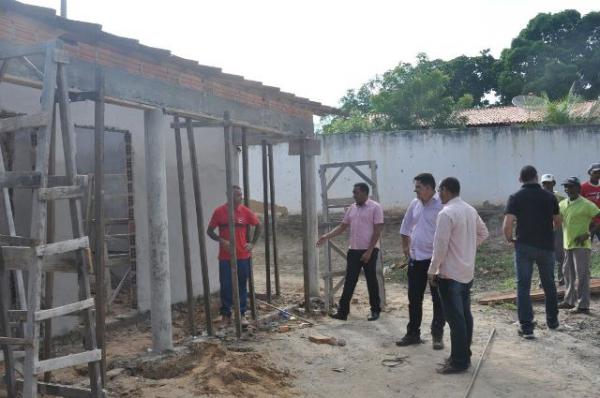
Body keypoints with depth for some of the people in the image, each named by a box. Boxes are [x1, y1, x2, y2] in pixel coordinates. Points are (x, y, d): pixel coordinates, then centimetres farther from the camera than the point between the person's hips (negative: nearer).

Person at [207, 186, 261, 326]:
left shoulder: (245, 211, 0)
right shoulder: (219, 211, -5)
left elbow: (258, 226, 13)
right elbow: (209, 231, 1)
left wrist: (253, 243, 6)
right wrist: (221, 240, -15)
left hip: (243, 256, 1)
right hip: (225, 257, -1)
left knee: (242, 286, 7)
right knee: (226, 286, 3)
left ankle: (241, 314, 17)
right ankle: (225, 315, 16)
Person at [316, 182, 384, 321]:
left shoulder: (375, 207, -9)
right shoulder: (352, 208, 11)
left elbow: (377, 231, -12)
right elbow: (342, 227, 14)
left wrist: (369, 251, -17)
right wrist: (326, 236, 2)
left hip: (369, 251, -6)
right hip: (354, 250, 6)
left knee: (371, 281, 4)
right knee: (349, 281, 4)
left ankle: (375, 311, 17)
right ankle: (343, 311, 6)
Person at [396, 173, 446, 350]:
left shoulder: (441, 206, -14)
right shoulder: (414, 204, 7)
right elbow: (406, 227, 19)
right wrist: (405, 246, 15)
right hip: (415, 258, 7)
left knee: (438, 299, 5)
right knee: (414, 298, 13)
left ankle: (437, 335, 18)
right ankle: (413, 333, 24)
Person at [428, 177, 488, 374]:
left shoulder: (446, 213, -19)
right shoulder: (471, 210, 8)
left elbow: (440, 246, -20)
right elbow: (484, 233, 20)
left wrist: (432, 271, -10)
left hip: (450, 274, -9)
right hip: (467, 271, 9)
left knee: (455, 317, -3)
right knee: (465, 314, 15)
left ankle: (458, 361, 2)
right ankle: (464, 355, 24)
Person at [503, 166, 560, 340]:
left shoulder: (516, 198, -7)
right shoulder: (550, 197, 1)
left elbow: (507, 225, -17)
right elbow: (557, 222, 12)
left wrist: (510, 239, 2)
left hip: (524, 246, -2)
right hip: (546, 246, 3)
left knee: (523, 286, 3)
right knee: (549, 284, 19)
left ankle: (526, 327, 0)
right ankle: (552, 320, 34)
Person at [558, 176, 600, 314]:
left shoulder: (586, 204, -11)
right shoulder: (563, 204, 9)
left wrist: (588, 234, -18)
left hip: (581, 245, -7)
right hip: (568, 245, 7)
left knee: (581, 275, -5)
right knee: (568, 274, 15)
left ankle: (583, 305, 0)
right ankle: (569, 301, 26)